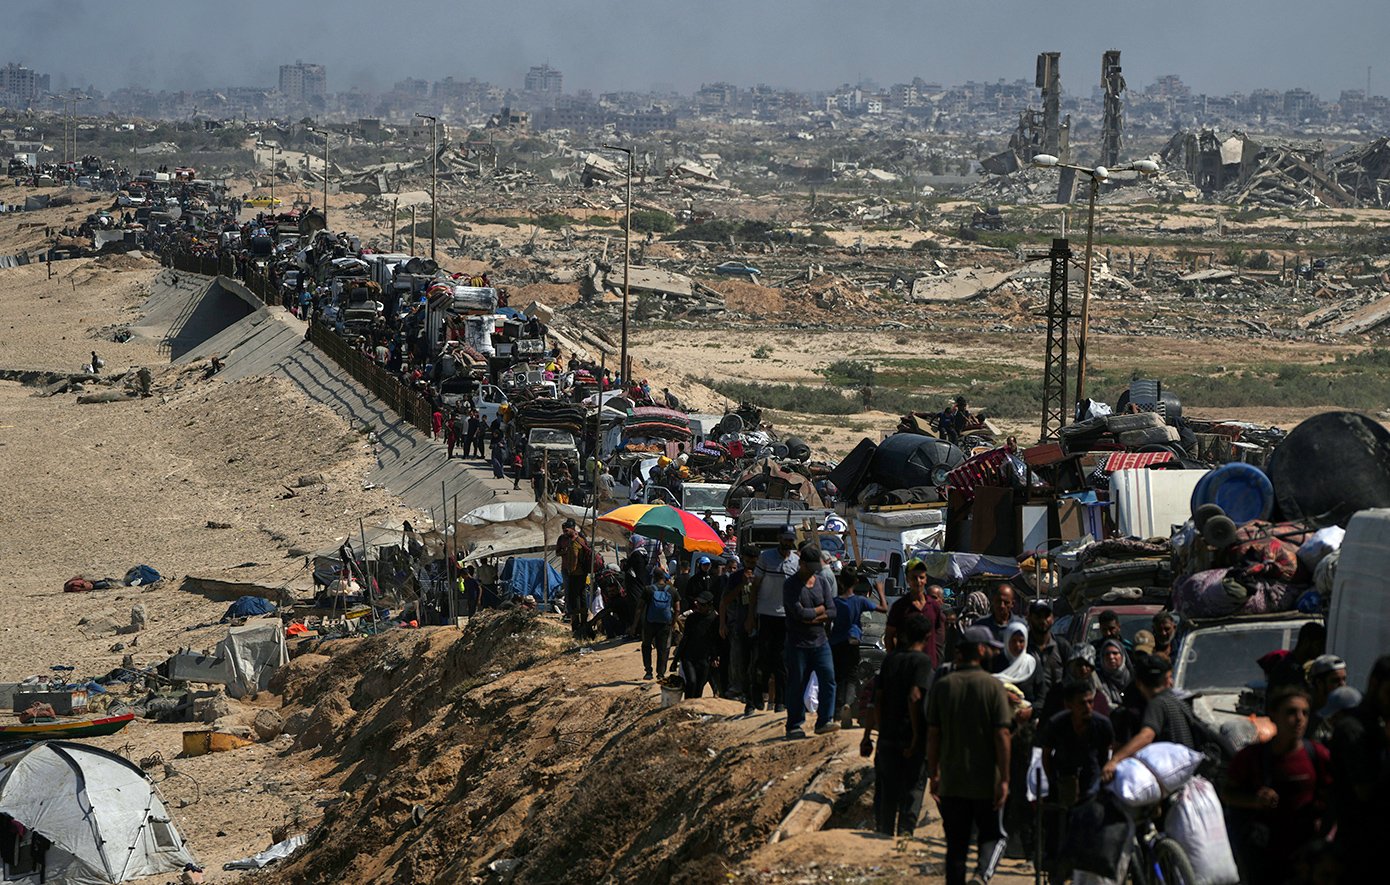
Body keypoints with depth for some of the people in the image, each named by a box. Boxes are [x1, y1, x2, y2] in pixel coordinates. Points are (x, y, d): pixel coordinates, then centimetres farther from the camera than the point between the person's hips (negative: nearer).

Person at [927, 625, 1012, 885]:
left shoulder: (942, 686, 1)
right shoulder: (993, 686, -8)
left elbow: (932, 734, 2)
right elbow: (1002, 735, -11)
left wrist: (933, 774, 10)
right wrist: (1004, 779, -8)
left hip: (951, 783, 3)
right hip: (986, 781, -3)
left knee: (956, 844, 10)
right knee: (993, 836, 10)